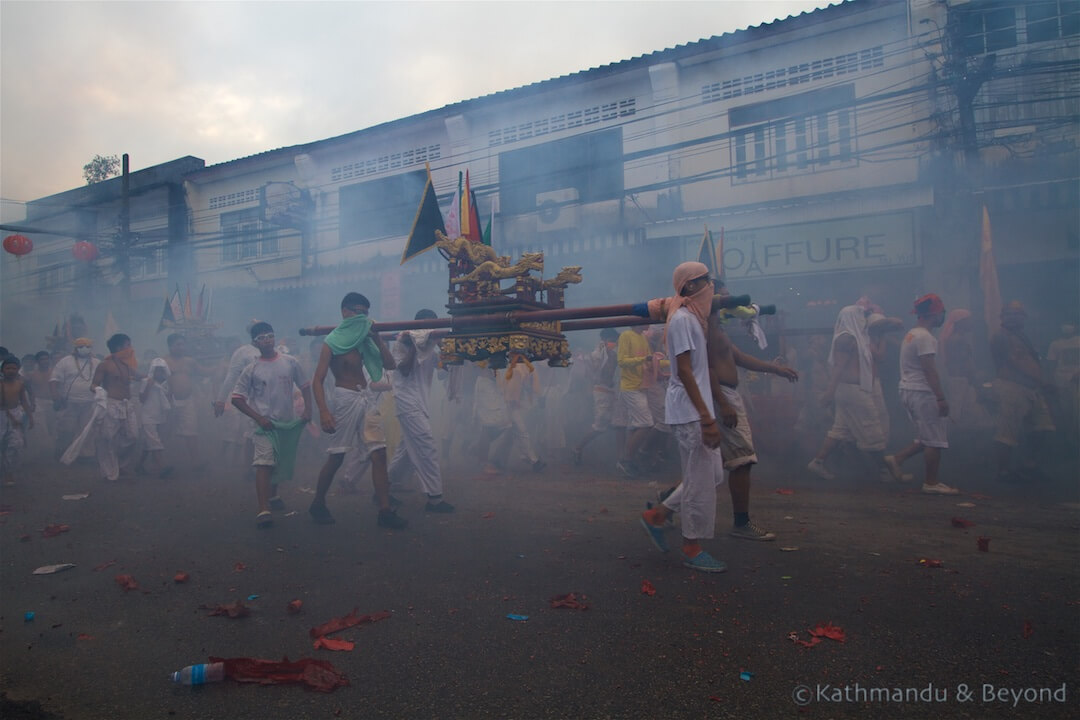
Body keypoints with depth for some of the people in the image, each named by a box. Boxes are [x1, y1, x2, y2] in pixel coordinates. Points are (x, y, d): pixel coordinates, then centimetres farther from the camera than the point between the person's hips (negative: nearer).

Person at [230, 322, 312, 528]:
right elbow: (237, 398, -3)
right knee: (264, 464, -17)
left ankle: (272, 495, 43)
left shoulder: (290, 362, 1)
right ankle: (263, 511, -24)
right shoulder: (251, 370, -5)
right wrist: (258, 418, -12)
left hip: (288, 422, 4)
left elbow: (304, 387, 10)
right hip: (265, 423, -4)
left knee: (280, 463, 19)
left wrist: (308, 409, -3)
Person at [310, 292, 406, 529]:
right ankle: (318, 504, 22)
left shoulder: (364, 341, 12)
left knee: (378, 453, -3)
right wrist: (323, 411, -22)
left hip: (366, 398, 6)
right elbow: (317, 381, -9)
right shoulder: (333, 342, -4)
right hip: (345, 398, -5)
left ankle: (385, 510, -2)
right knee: (336, 456, 2)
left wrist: (377, 338, 2)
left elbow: (390, 365, 12)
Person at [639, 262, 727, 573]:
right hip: (690, 412, -10)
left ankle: (657, 515, 22)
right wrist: (707, 418, -22)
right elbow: (685, 371, -20)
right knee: (700, 480, -2)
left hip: (696, 410, 10)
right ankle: (692, 550, 11)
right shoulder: (682, 319, -15)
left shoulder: (693, 316, 15)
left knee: (712, 473, 14)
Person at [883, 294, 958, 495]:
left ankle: (896, 459, 11)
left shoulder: (910, 334, 15)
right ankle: (931, 483, 5)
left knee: (927, 438, 17)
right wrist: (941, 398, -21)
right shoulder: (925, 337, -15)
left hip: (908, 390, 10)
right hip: (922, 392, -10)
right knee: (935, 440, -2)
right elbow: (930, 370, -21)